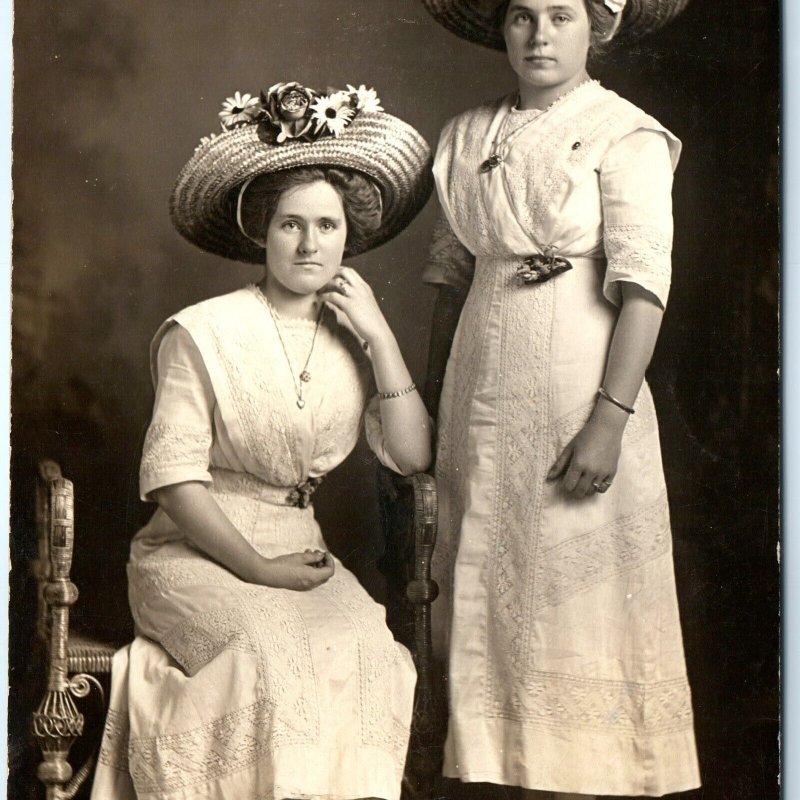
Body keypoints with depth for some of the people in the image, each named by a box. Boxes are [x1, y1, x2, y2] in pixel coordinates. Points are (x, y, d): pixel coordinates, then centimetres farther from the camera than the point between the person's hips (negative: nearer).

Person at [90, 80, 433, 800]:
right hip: (196, 554, -4)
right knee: (272, 655, -31)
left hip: (302, 552, 4)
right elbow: (174, 476, -10)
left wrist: (381, 340, -6)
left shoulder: (353, 336, 8)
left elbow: (413, 455, -1)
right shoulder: (204, 334, -6)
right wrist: (258, 567, -13)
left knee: (368, 653, -25)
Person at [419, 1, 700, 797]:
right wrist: (430, 404, 14)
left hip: (576, 389, -5)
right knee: (489, 603, 8)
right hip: (480, 398, 6)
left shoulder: (626, 137, -6)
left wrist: (610, 419, -20)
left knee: (577, 599, -1)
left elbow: (643, 289, -13)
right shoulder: (466, 137, 10)